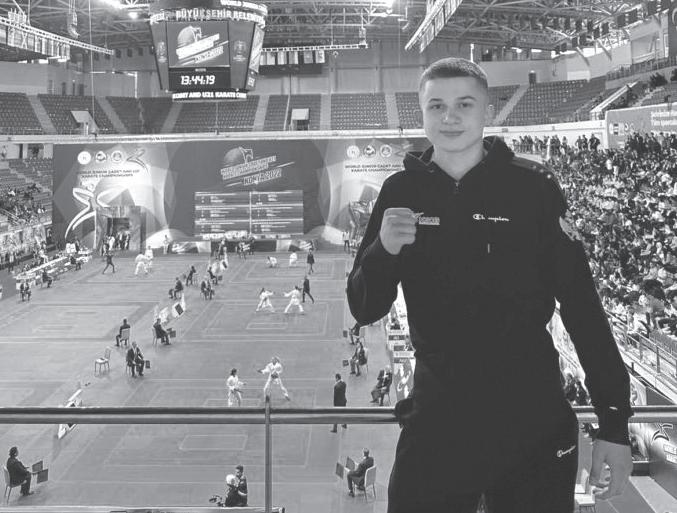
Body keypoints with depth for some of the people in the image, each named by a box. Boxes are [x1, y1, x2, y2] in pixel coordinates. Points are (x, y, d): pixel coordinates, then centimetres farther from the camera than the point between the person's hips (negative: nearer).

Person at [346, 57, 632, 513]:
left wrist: (615, 425, -9)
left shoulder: (534, 188, -6)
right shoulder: (402, 192, 1)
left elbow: (582, 306, -6)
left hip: (534, 425, -2)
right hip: (436, 421, 2)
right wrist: (385, 250, -19)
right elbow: (364, 311, 2)